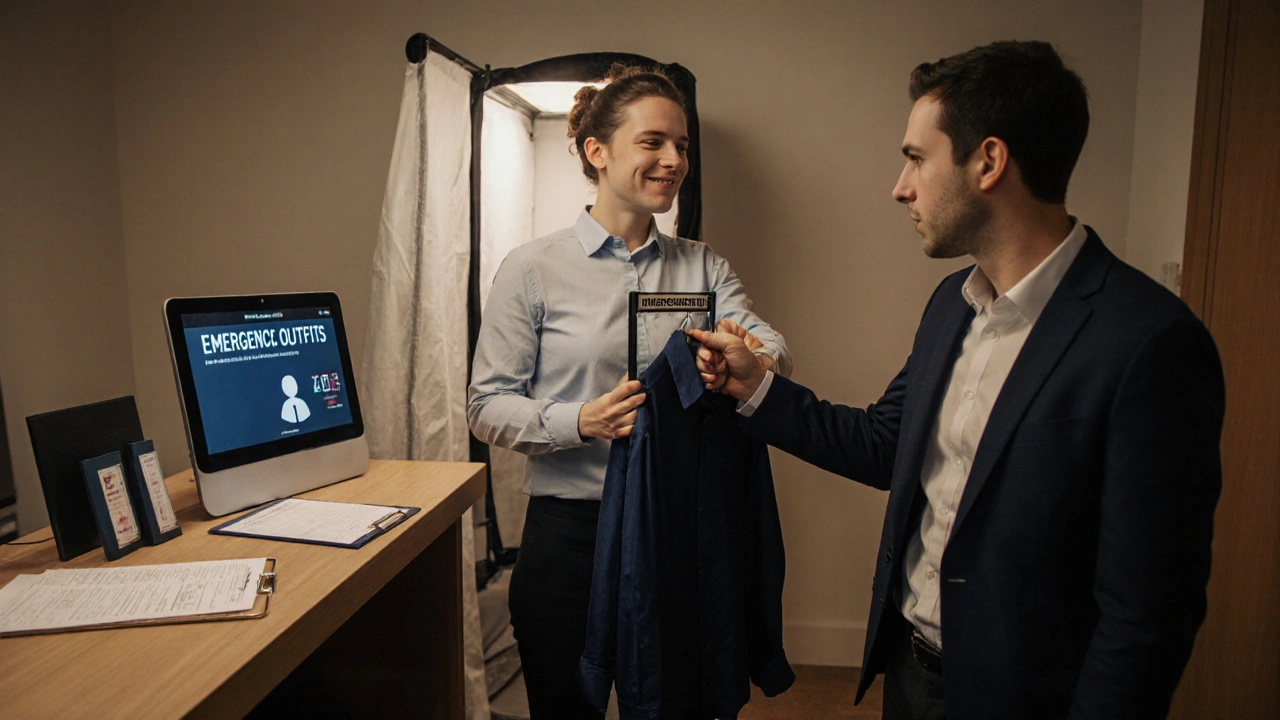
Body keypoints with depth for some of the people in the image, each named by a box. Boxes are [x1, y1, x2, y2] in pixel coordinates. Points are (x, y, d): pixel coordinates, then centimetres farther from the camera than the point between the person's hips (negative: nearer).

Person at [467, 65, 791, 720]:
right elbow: (487, 406, -6)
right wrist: (580, 421, -23)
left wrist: (751, 362, -32)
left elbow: (769, 345, -8)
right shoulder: (534, 269, -4)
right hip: (570, 532, -3)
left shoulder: (703, 267, 7)